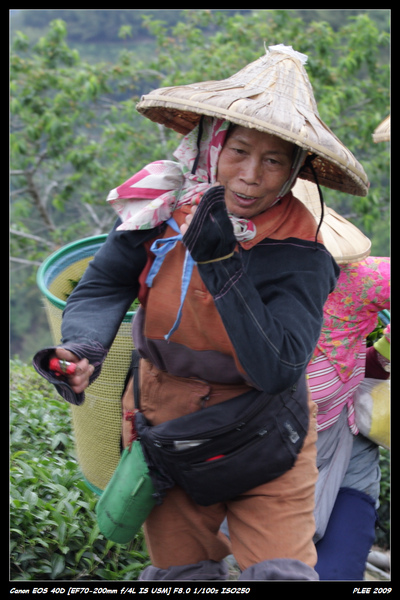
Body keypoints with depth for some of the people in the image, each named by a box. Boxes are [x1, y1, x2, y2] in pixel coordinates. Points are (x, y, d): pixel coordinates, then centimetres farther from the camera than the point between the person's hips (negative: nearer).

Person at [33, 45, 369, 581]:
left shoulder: (299, 256, -22)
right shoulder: (164, 205, -11)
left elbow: (277, 372, -29)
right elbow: (104, 285, -7)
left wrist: (224, 266, -36)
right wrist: (82, 348, -29)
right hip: (166, 420, 3)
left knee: (281, 573, -12)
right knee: (180, 574, 13)